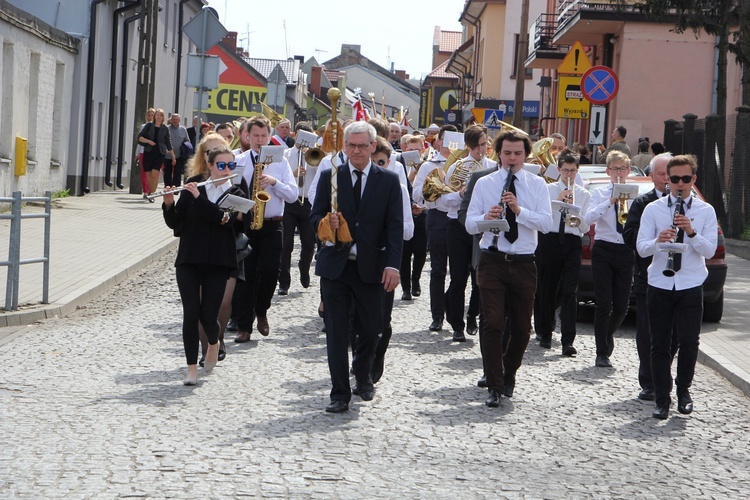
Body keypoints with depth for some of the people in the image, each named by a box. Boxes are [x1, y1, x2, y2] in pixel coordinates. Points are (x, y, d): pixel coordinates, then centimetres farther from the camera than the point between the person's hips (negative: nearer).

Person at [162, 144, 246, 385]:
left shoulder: (236, 194, 3)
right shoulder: (192, 185, 5)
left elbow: (225, 218, -17)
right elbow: (174, 223, 4)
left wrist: (199, 197, -22)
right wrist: (169, 204, -16)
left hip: (217, 263, -1)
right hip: (188, 260, 1)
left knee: (208, 315, -4)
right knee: (190, 313, -7)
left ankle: (214, 343, 31)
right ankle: (192, 368, 3)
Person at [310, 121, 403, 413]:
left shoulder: (389, 181, 3)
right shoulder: (330, 177, 5)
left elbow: (395, 226, -2)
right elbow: (315, 217, 6)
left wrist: (393, 265, -12)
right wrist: (325, 223, -19)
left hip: (371, 268, 0)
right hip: (335, 266, 0)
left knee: (370, 329, 6)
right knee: (336, 332, 0)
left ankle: (362, 375, 35)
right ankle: (340, 394, 8)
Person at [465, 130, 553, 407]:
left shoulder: (537, 184, 5)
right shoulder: (484, 184, 5)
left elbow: (546, 224, -7)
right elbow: (470, 224, 1)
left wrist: (519, 210, -21)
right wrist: (486, 217, -20)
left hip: (524, 263, 1)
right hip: (492, 260, -1)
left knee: (522, 327, 9)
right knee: (493, 324, -9)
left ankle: (509, 374, 31)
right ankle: (495, 386, -4)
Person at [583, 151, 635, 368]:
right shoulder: (600, 193, 5)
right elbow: (588, 218, -12)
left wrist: (626, 202, -18)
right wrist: (610, 201, -19)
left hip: (626, 252, 2)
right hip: (603, 251, -1)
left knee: (621, 305, 4)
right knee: (604, 303, -5)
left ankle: (608, 333, 35)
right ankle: (602, 353, 1)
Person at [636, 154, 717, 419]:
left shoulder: (705, 211, 4)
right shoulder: (653, 209, 4)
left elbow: (709, 250, -4)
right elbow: (641, 248, -2)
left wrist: (692, 233, -20)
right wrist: (658, 240, -23)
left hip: (690, 287, 0)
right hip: (659, 285, 1)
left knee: (689, 342, -5)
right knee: (660, 345, 4)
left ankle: (683, 390, 18)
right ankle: (662, 399, 14)